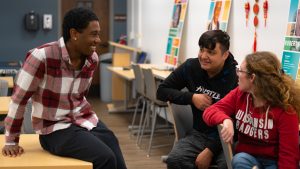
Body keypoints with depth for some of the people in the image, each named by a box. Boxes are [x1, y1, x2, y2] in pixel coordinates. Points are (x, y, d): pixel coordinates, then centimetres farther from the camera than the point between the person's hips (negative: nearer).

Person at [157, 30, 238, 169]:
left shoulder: (235, 78, -14)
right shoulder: (190, 67, -1)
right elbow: (162, 91, 5)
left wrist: (210, 151, -21)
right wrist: (192, 98, -10)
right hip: (198, 134, 4)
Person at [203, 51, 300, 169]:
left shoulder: (284, 108, -17)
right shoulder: (239, 94, -2)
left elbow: (288, 154, -16)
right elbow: (210, 111, -7)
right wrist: (226, 120, -30)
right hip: (245, 157, 5)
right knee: (239, 160, -31)